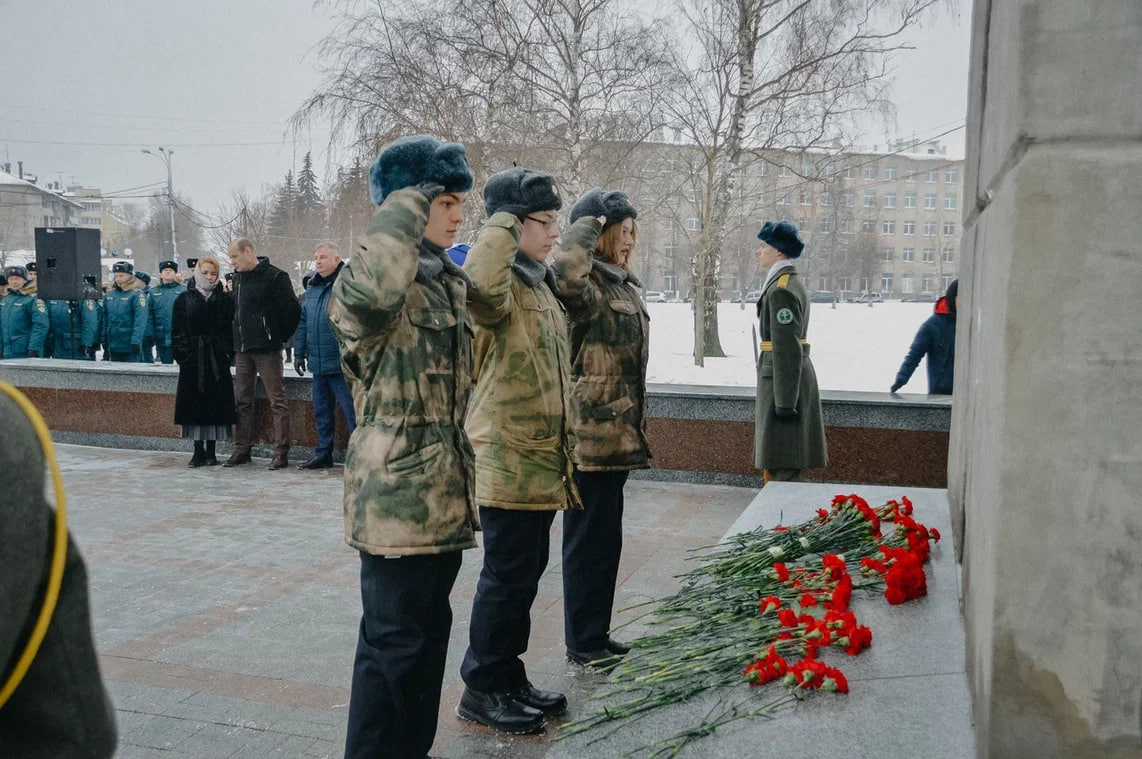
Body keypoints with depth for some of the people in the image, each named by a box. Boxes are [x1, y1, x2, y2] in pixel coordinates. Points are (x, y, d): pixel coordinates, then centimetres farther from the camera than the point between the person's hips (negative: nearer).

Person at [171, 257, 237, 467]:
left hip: (217, 360, 0)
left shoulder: (225, 300, 6)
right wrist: (181, 355, -6)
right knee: (195, 403, 1)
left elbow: (230, 331, 2)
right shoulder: (184, 299, 6)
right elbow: (177, 332, 4)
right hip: (192, 359, 0)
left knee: (215, 403, 1)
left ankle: (211, 451, 10)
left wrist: (227, 354, -7)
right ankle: (198, 451, 9)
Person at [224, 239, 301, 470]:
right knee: (243, 401, 11)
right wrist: (237, 339, 14)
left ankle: (281, 452, 0)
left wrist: (280, 336, -4)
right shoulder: (237, 278, 14)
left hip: (267, 349, -8)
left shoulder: (274, 276, -10)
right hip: (242, 349, 8)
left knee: (277, 401, -3)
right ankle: (242, 450, 20)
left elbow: (292, 309, -12)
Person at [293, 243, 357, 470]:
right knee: (321, 412, 15)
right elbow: (303, 323, 20)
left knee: (352, 411, -4)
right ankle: (323, 454, 26)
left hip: (341, 364, -8)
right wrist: (299, 352, 17)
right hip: (318, 364, 8)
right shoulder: (311, 289, 15)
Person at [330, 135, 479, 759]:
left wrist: (467, 471, 24)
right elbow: (368, 293, -41)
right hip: (398, 491, -9)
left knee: (430, 630, 18)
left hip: (446, 491, 9)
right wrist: (405, 207, -27)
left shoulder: (453, 282, 14)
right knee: (394, 641, -1)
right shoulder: (376, 277, -13)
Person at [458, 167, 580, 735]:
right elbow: (479, 284, -42)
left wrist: (562, 448, 24)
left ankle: (509, 679, 29)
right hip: (508, 459, -9)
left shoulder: (540, 283, 16)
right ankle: (482, 689, 14)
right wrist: (505, 219, -26)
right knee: (508, 576, -1)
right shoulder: (501, 286, -14)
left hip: (541, 458, 9)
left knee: (525, 572, 16)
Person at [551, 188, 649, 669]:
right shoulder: (584, 285, -13)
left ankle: (595, 636, 28)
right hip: (591, 431, -10)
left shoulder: (622, 285, 17)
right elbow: (567, 266, -41)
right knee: (590, 537, 0)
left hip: (618, 430, 10)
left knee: (605, 538, 16)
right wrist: (590, 223, -21)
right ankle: (583, 643, 13)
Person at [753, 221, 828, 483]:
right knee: (775, 460, 17)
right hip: (791, 375, 11)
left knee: (782, 465, -6)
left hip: (784, 378, -11)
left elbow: (786, 347, -22)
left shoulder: (781, 290, -17)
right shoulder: (791, 282, 15)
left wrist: (784, 401, -22)